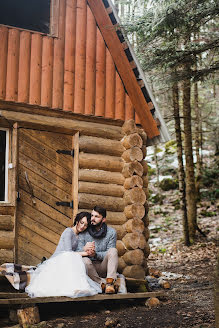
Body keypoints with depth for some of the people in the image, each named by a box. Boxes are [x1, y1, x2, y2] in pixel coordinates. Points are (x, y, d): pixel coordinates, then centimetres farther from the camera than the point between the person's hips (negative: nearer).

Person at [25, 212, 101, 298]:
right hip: (57, 261, -7)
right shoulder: (69, 231, -3)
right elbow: (68, 252, -13)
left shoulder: (79, 235, 21)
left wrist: (86, 249, -6)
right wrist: (84, 253, -14)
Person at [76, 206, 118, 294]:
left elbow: (109, 253, -5)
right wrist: (84, 249, -31)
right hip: (90, 267, 0)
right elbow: (77, 252, -6)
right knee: (85, 260, -32)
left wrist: (95, 254, -25)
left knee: (113, 250, -25)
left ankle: (110, 282, -36)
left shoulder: (111, 232, 0)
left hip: (104, 268, 0)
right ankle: (102, 283, -34)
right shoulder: (84, 232, -1)